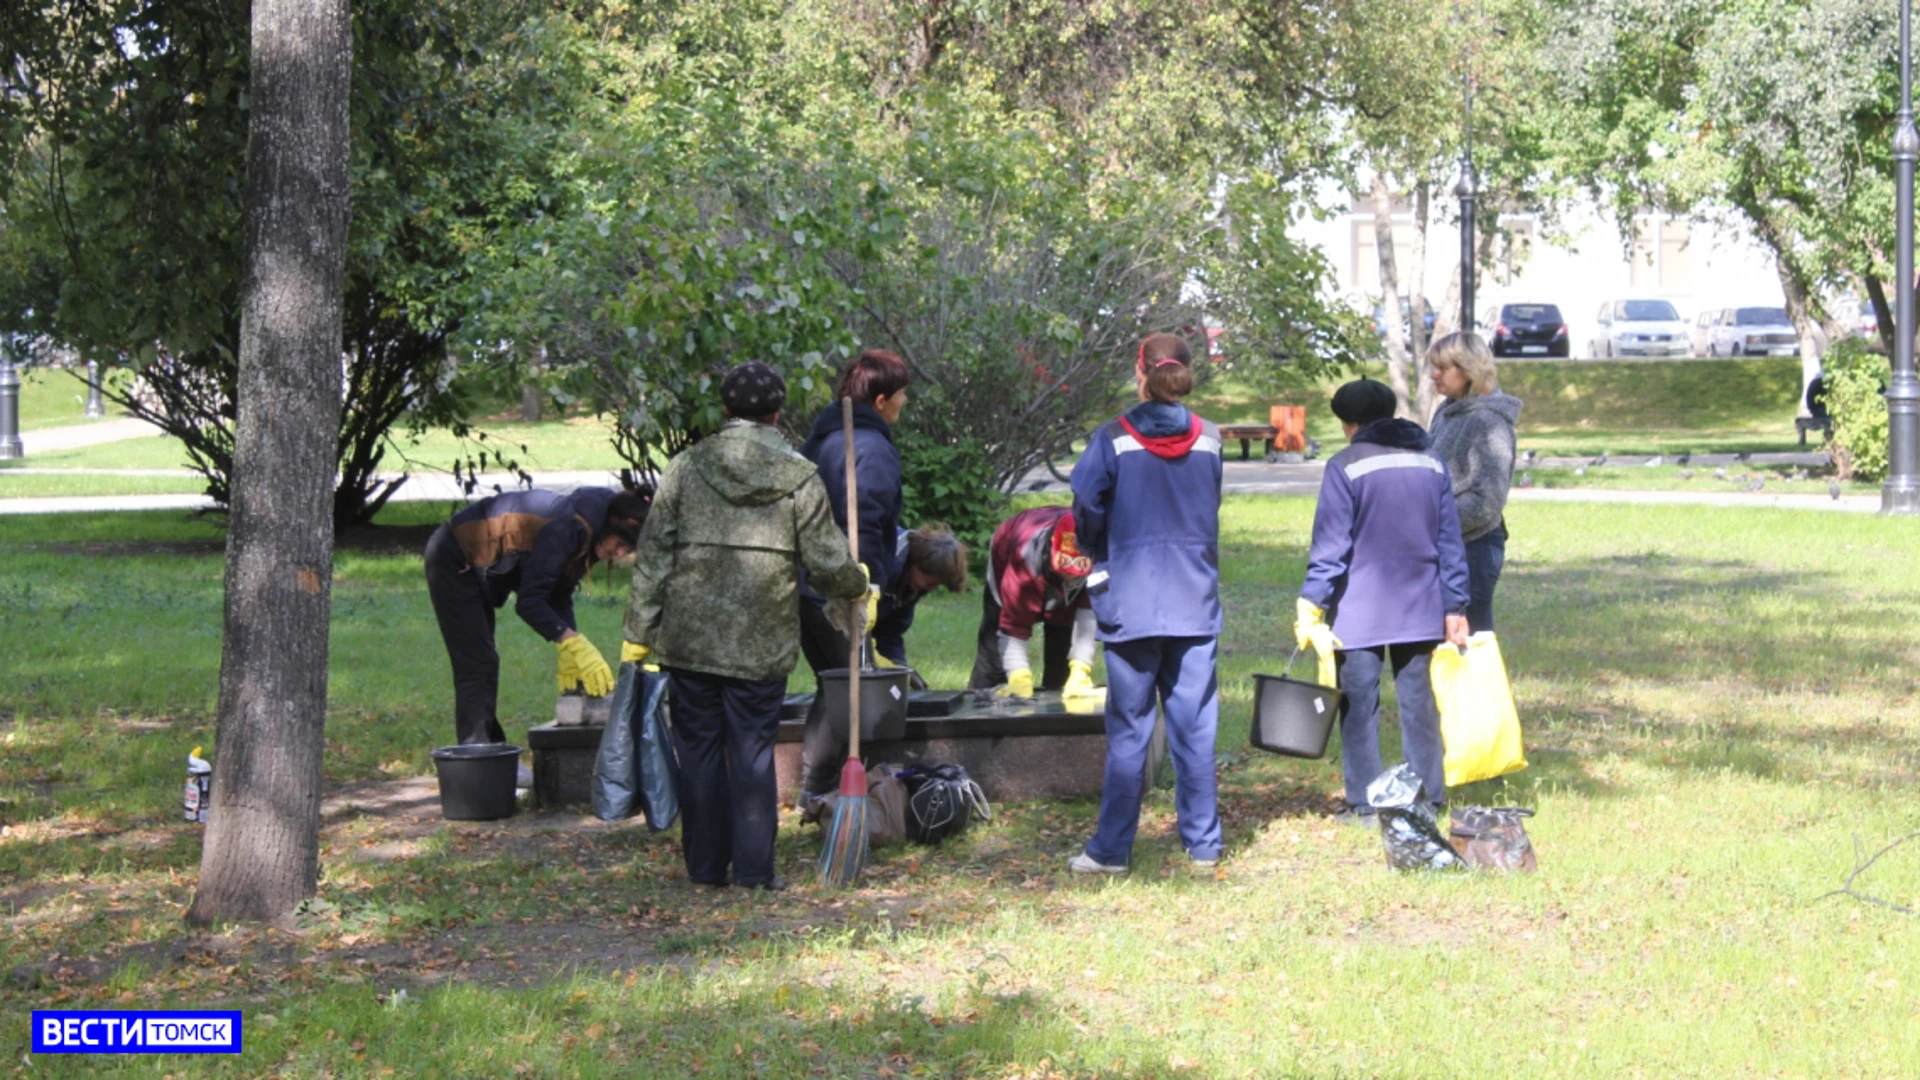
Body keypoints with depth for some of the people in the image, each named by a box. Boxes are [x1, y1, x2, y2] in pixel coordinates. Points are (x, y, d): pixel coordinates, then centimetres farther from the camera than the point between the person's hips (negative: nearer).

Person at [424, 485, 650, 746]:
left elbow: (559, 597, 2)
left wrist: (570, 655, -7)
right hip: (454, 560, -10)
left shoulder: (587, 535, -2)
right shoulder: (567, 528, -31)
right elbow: (529, 601, -32)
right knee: (476, 666, -12)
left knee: (483, 665, 14)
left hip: (479, 566, 10)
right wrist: (575, 644, -36)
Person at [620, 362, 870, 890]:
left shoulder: (686, 468, 1)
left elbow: (653, 557, 1)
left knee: (699, 749, 9)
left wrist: (638, 634, 5)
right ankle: (754, 868, 5)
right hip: (762, 646, -1)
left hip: (689, 639, 1)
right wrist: (857, 585, 23)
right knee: (753, 753, 5)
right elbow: (828, 563, 0)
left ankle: (706, 865, 14)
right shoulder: (800, 477, -2)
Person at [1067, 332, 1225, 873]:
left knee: (1128, 731, 3)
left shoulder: (1114, 441, -9)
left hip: (1132, 604, -2)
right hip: (1196, 604, 2)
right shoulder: (1209, 442, 0)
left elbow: (1086, 508, -9)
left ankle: (1112, 849, 7)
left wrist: (1100, 557, 11)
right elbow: (1213, 512, 7)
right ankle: (1203, 844, 12)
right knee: (1195, 728, 8)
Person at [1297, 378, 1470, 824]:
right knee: (1419, 704, 10)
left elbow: (1330, 547, -11)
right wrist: (1455, 607, 14)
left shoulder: (1345, 467, -7)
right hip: (1420, 611, 4)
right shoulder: (1432, 464, 8)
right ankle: (1430, 799, 13)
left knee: (1359, 707, 3)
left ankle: (1365, 804, 3)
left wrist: (1310, 607, -7)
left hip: (1359, 614, -4)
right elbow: (1450, 543, 10)